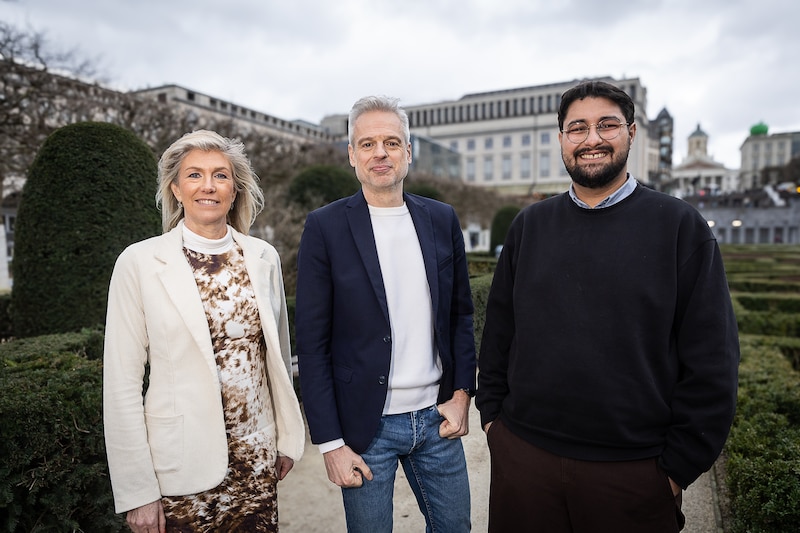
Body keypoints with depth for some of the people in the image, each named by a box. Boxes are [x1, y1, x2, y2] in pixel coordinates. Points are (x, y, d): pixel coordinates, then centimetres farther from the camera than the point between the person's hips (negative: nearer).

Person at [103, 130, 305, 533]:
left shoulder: (263, 257, 1)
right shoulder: (140, 262, -8)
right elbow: (122, 382, -7)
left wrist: (288, 437, 10)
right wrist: (136, 491, -6)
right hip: (181, 468, -2)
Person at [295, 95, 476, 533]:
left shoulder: (442, 219, 3)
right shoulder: (325, 227, -8)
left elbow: (460, 313, 10)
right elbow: (312, 344, -8)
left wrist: (462, 394, 2)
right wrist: (331, 443, -9)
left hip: (437, 417, 4)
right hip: (366, 427, -3)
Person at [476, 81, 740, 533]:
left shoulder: (681, 225, -4)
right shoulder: (530, 224, 4)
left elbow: (711, 358, -5)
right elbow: (499, 328, 8)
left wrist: (681, 465, -6)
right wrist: (491, 411, 5)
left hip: (635, 471, -2)